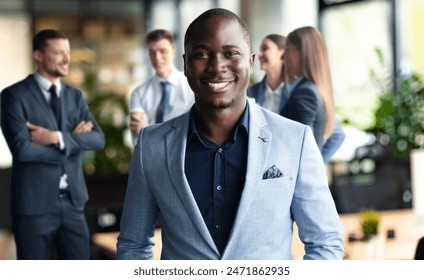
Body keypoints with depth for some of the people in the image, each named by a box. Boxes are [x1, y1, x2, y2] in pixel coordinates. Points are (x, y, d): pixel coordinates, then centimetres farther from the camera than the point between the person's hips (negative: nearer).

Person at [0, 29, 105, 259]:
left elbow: (98, 139, -3)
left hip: (72, 202, 5)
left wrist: (57, 137, -17)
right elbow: (22, 148, -18)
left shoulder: (75, 96, 11)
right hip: (35, 203, -5)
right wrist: (73, 139, -9)